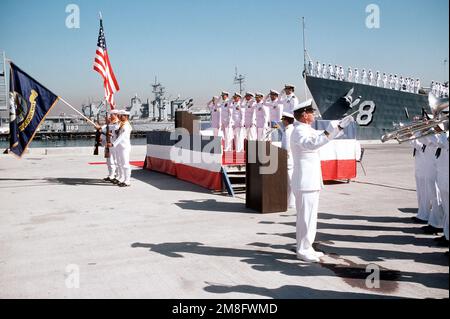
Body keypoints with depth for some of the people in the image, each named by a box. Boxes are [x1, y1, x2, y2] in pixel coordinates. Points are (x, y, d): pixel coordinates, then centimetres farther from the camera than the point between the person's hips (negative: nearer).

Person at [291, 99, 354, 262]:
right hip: (305, 182, -10)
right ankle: (303, 250, 4)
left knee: (310, 215, 15)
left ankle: (307, 248, 24)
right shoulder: (299, 131, -16)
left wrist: (341, 126, 23)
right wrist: (327, 133, -42)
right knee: (306, 216, -5)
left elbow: (324, 137, 29)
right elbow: (311, 144, -35)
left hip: (311, 181, 11)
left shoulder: (308, 130, 16)